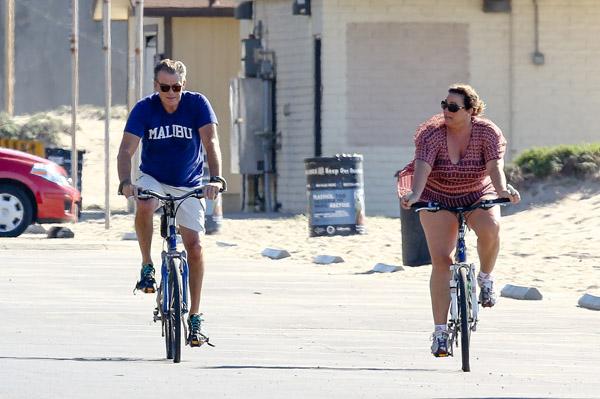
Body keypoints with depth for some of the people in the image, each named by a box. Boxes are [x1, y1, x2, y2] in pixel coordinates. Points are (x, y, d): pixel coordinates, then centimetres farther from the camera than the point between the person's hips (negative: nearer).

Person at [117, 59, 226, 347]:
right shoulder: (144, 108, -15)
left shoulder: (197, 104, -15)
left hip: (188, 186, 0)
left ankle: (195, 318, -2)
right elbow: (126, 150, -22)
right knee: (145, 206, -36)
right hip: (153, 179, 0)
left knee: (194, 245, -11)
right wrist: (125, 182, -41)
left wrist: (216, 178, -39)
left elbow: (210, 142, -23)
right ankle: (147, 267, -14)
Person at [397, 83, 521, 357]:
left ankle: (485, 277, -4)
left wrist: (502, 190, -48)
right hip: (438, 200, 0)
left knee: (490, 228, -34)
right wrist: (414, 194, -48)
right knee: (441, 260, -11)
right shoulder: (432, 134, -16)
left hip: (478, 197, 0)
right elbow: (422, 167, -30)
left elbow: (494, 165, -28)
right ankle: (440, 330, -5)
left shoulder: (487, 133, -15)